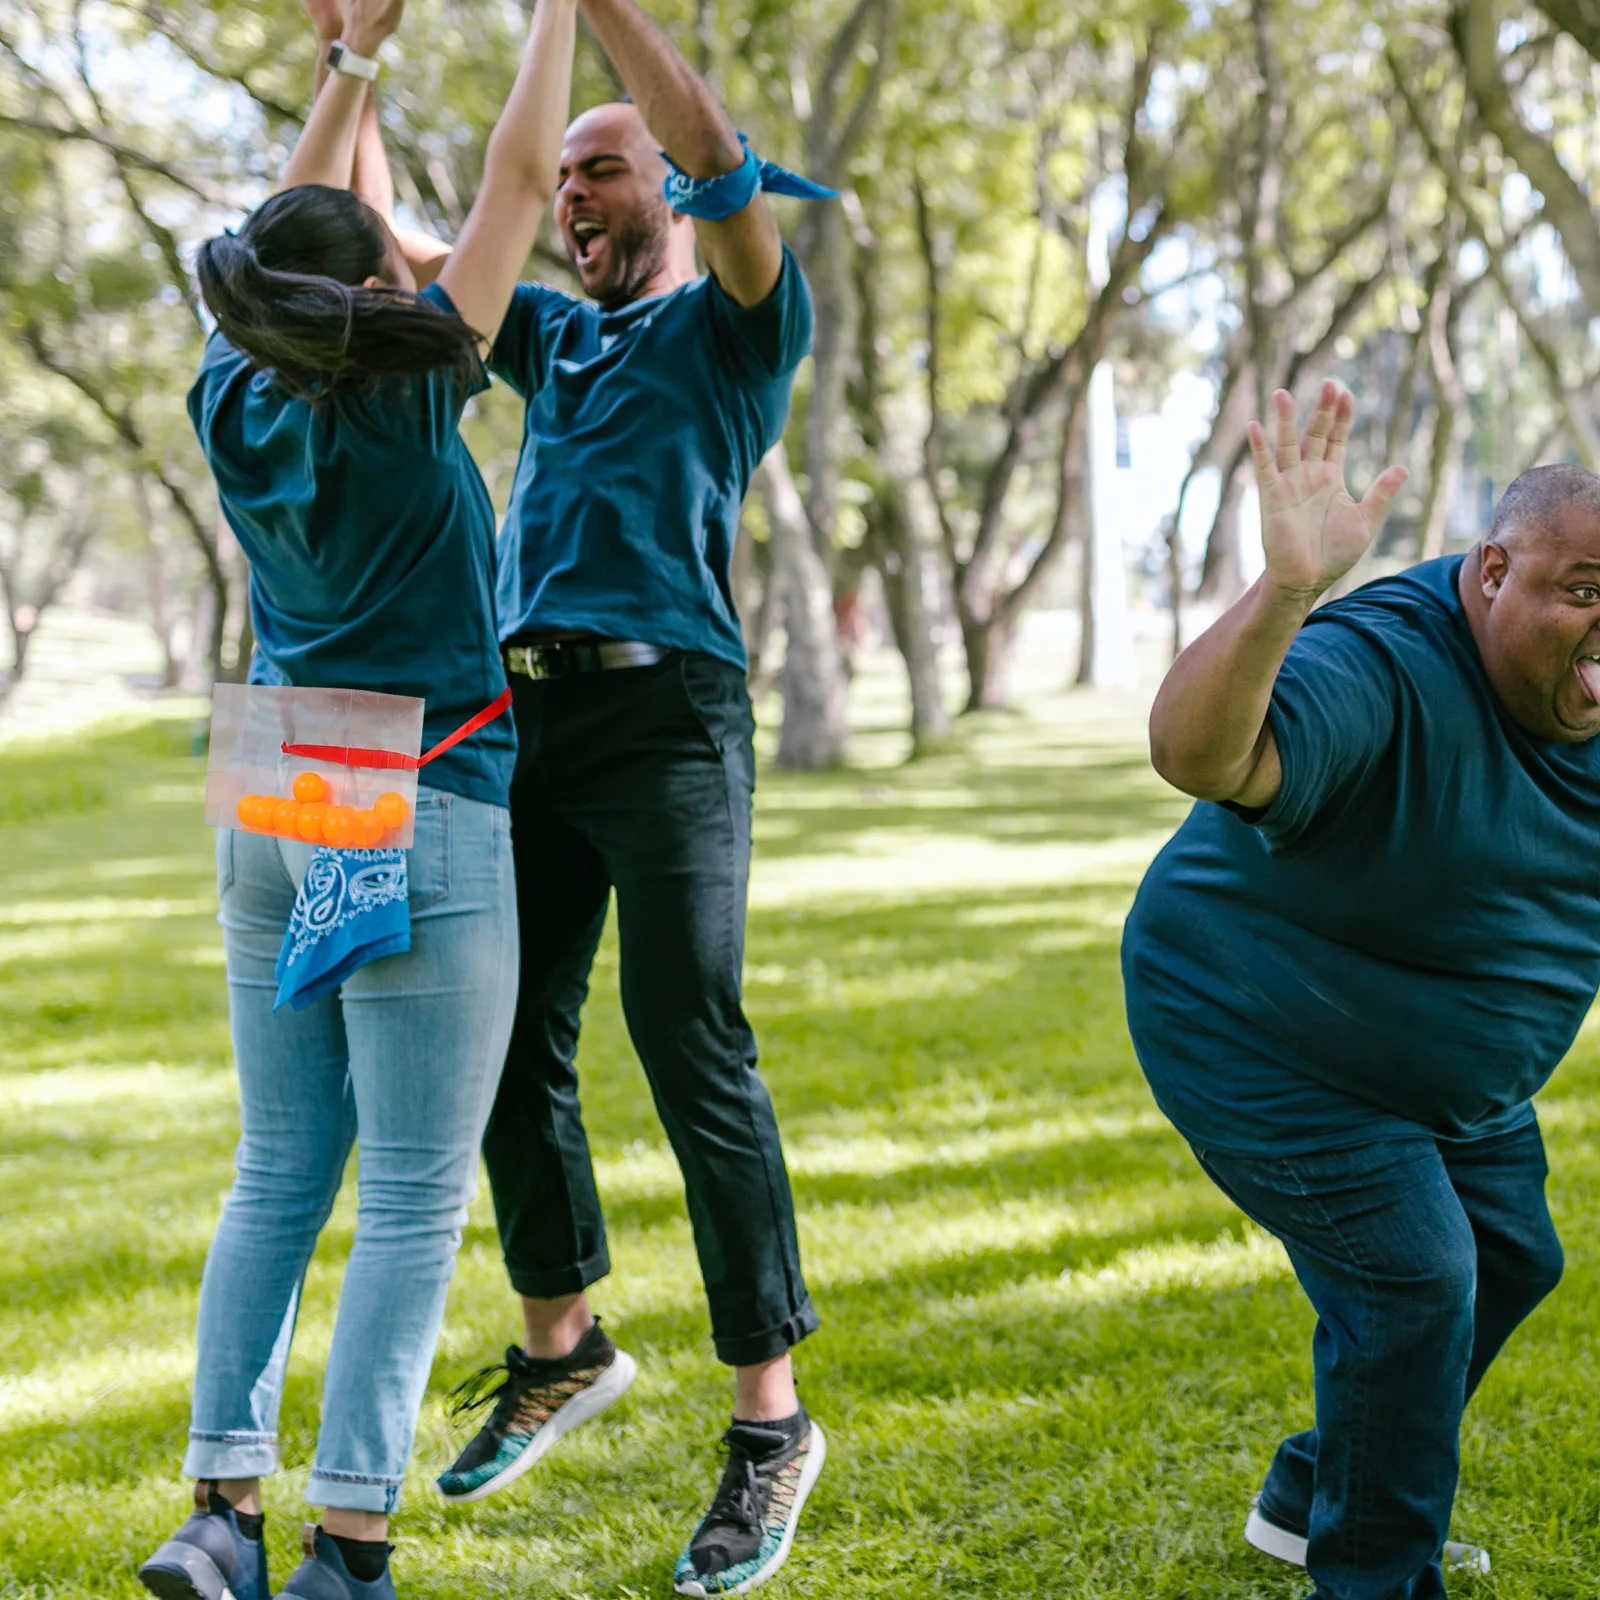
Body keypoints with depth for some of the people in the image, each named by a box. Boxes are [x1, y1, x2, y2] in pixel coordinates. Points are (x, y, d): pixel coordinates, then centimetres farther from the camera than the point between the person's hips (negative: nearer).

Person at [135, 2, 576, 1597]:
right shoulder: (404, 403, -11)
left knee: (278, 1176, 11)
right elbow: (518, 181, -5)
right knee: (413, 1196, -2)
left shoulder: (237, 401, 3)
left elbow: (297, 228, 19)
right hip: (422, 825, -6)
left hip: (274, 823, 7)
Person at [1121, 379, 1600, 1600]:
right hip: (1268, 1054, -9)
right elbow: (1197, 753, -52)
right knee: (1409, 1280, -15)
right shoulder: (1383, 671, -33)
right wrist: (1284, 592, -67)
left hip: (1456, 1074, 10)